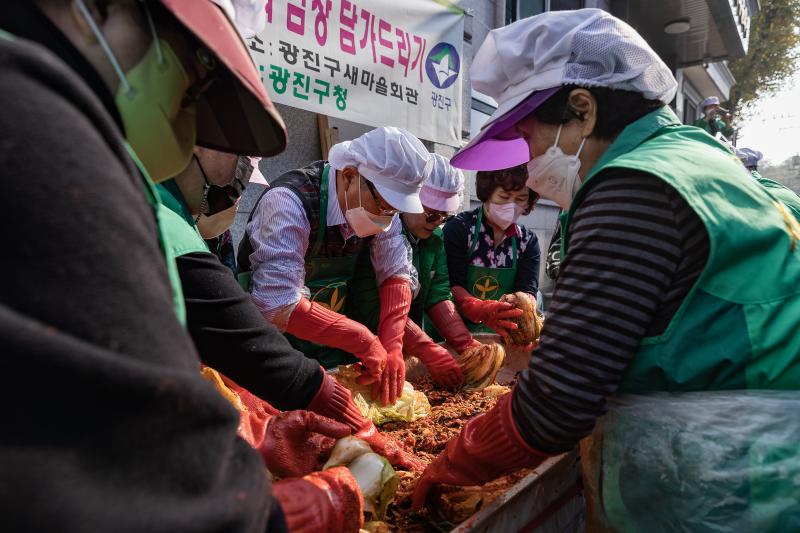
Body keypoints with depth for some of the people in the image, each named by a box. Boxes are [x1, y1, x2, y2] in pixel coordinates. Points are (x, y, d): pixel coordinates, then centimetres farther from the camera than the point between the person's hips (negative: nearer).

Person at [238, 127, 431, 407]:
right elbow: (280, 307, -35)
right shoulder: (288, 202, -29)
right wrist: (364, 340, -30)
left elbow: (396, 274, -4)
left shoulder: (381, 200, -8)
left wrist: (390, 349, -17)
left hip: (333, 339, 6)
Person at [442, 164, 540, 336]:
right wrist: (482, 311, -35)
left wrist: (522, 315, -30)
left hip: (501, 334, 3)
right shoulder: (459, 228, -10)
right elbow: (451, 285, -16)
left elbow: (527, 289, -6)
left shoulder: (528, 241, 2)